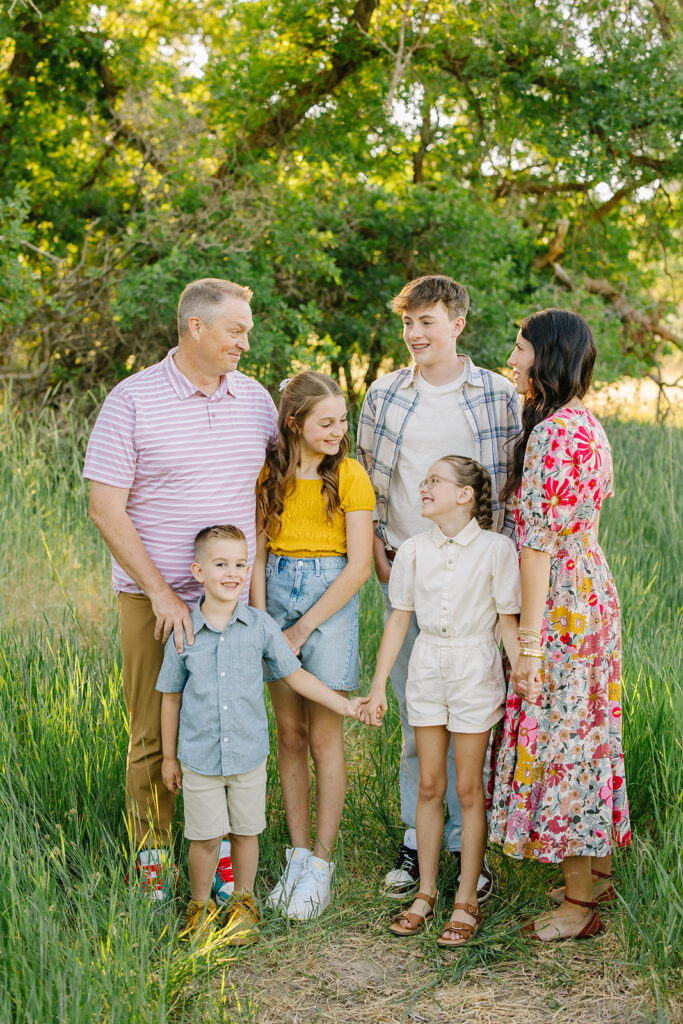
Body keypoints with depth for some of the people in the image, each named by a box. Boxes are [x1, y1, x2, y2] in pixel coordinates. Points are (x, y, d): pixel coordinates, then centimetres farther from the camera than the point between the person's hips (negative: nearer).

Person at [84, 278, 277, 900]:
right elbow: (106, 509, -9)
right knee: (155, 735, 4)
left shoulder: (256, 399, 7)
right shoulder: (132, 401, -7)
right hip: (154, 598, -3)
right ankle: (151, 854, 20)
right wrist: (161, 592, -14)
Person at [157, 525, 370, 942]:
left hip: (249, 754, 1)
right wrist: (169, 756, 7)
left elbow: (294, 674, 4)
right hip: (199, 757, -1)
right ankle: (200, 906, 29)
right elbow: (171, 696, 2)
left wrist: (344, 705, 2)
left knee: (246, 833, 13)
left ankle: (244, 903, 33)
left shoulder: (260, 626, -5)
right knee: (205, 837, 7)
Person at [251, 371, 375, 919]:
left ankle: (322, 864, 9)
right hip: (277, 597, 3)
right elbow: (258, 553, 5)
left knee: (324, 736, -1)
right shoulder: (270, 473, 3)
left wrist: (302, 630, -10)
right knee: (289, 734, 8)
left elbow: (359, 566, -10)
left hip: (332, 602, -3)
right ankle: (298, 854, 18)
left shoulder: (349, 474, -7)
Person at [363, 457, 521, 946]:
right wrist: (378, 686, 6)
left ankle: (466, 902, 13)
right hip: (428, 665, 3)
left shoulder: (495, 548, -8)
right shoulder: (414, 550, 2)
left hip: (476, 668, -3)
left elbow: (509, 621, -6)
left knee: (469, 788, 3)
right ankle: (426, 893, 21)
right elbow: (399, 619, 7)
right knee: (430, 785, 9)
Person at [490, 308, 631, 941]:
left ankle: (579, 902, 10)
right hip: (592, 594, 10)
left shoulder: (552, 434, -20)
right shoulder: (586, 424, 11)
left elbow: (539, 543, -22)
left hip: (559, 607, -10)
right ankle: (596, 871, 31)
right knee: (585, 733, 17)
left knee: (558, 738, -1)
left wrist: (528, 643, -20)